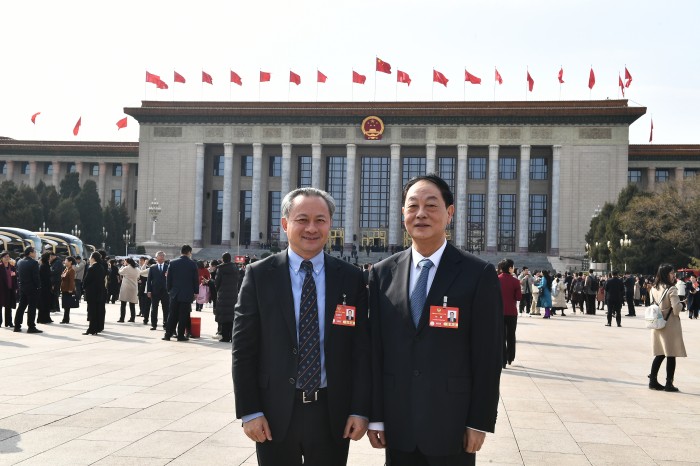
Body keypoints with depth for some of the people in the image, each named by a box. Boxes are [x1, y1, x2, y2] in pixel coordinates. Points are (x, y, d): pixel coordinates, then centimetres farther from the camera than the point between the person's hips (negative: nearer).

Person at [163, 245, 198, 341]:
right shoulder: (192, 264, -6)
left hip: (175, 293, 2)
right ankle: (180, 335, 3)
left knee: (172, 315, 8)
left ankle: (168, 334, 6)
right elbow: (196, 279, -1)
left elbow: (168, 278, 4)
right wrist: (196, 292, 8)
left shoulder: (173, 263, 0)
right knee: (183, 315, 2)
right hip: (187, 294, -2)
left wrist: (169, 290, 15)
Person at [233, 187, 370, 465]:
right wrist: (249, 411, -6)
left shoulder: (351, 279, 1)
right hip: (276, 412, -1)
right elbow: (243, 349, -2)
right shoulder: (259, 275, -1)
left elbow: (362, 349, 1)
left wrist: (360, 410, -3)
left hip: (333, 412, 1)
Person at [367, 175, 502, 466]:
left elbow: (488, 356, -4)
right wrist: (375, 416, 3)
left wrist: (480, 421, -5)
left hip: (452, 426, -2)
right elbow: (374, 350, 4)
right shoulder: (382, 274, 3)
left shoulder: (479, 275, -5)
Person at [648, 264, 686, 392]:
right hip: (670, 326, -6)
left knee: (659, 355, 14)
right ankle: (669, 384, 7)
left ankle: (653, 380, 14)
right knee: (671, 355, 4)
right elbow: (676, 309, -19)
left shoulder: (653, 289, 5)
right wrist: (681, 305, 0)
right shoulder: (671, 289, -17)